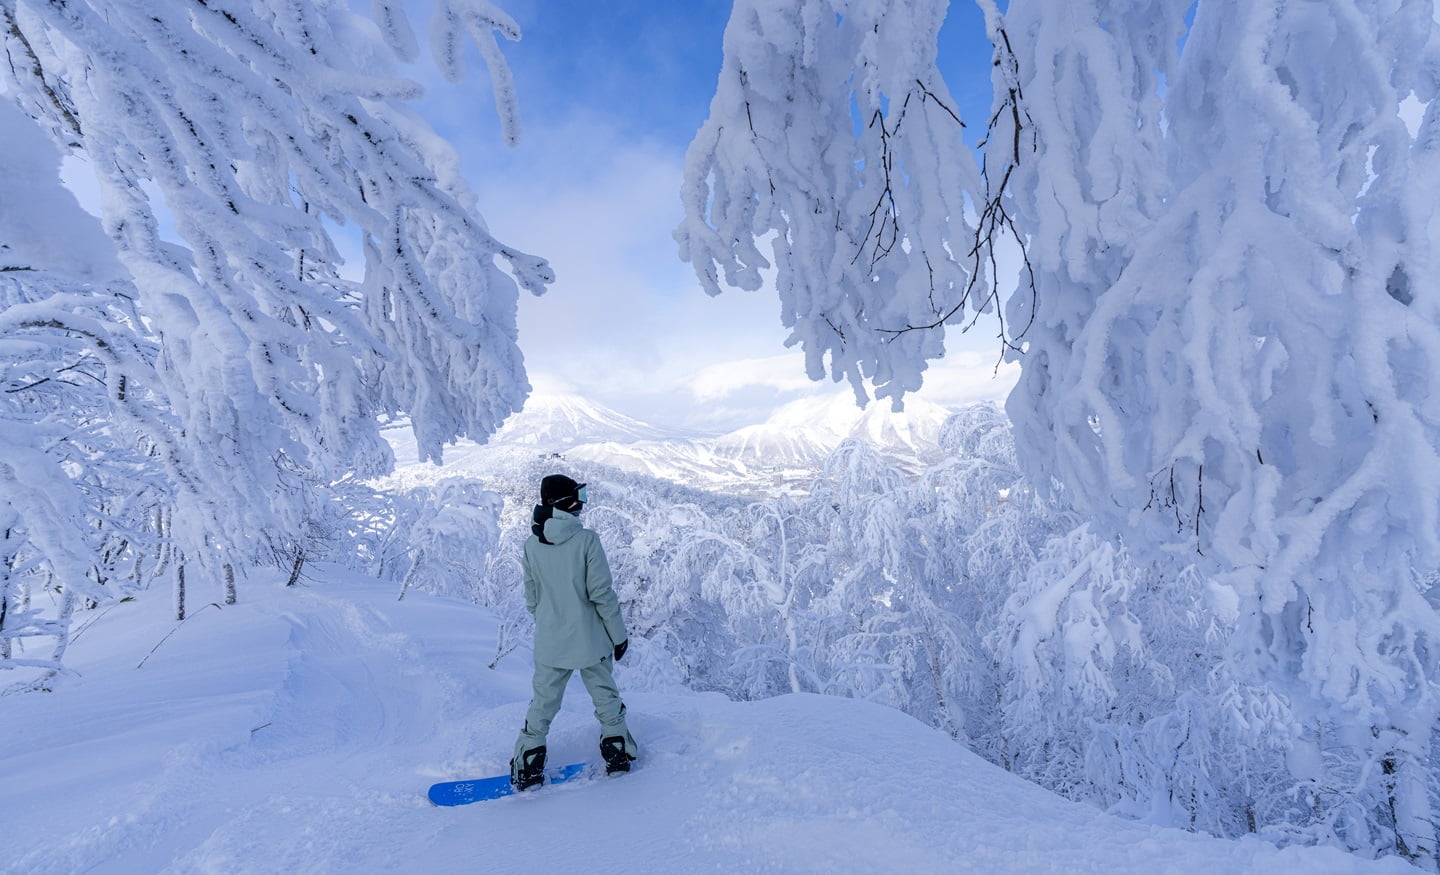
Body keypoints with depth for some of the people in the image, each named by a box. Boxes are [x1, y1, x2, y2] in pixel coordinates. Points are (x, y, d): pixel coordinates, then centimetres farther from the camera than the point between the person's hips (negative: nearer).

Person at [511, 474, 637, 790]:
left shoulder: (531, 545, -6)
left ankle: (528, 769, 24)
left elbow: (531, 598, 3)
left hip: (549, 643, 3)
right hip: (590, 640, -3)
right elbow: (602, 593, -16)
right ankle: (618, 755, 28)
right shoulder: (586, 539, -19)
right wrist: (619, 634, -4)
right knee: (606, 697, 17)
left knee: (543, 704, 18)